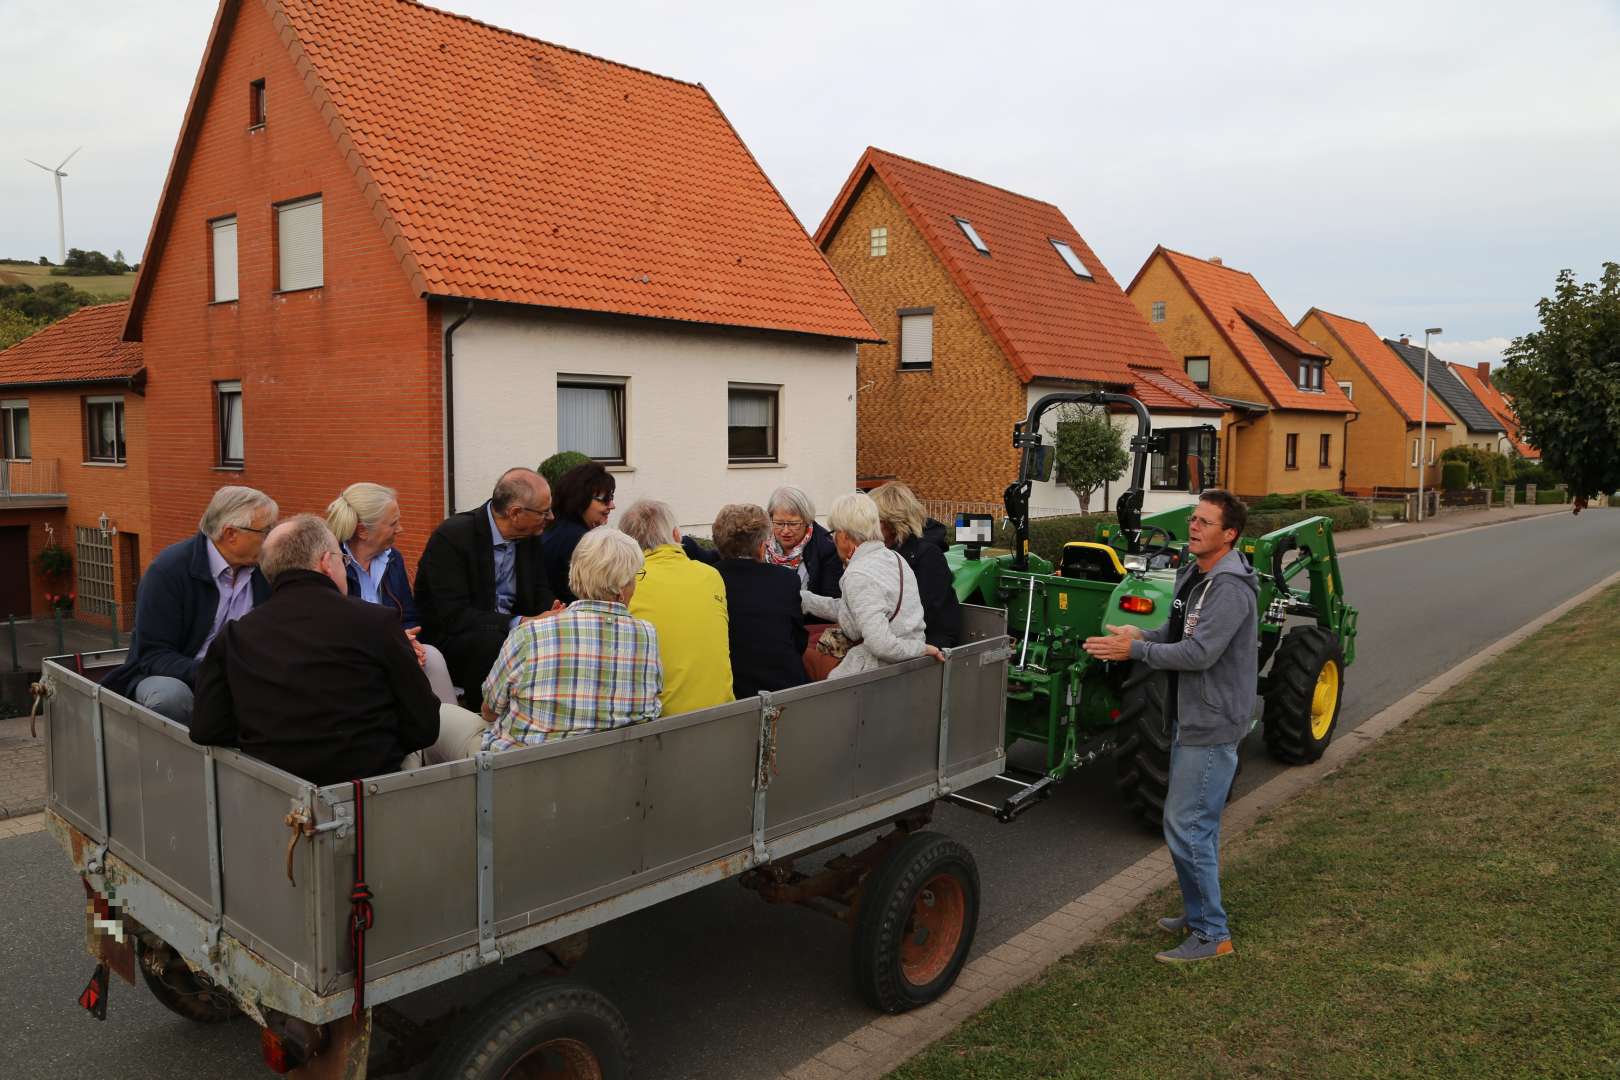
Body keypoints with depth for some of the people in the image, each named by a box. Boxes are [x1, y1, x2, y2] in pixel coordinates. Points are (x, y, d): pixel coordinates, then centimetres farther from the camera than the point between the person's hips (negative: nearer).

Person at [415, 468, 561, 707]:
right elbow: (453, 615, -24)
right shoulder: (452, 535, -19)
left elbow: (541, 594, 7)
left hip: (506, 632, 6)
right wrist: (520, 623, -32)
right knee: (493, 643, -35)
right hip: (449, 638, -6)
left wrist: (551, 615, -18)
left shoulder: (529, 535, 0)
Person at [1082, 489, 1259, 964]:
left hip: (1212, 725, -10)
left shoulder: (1229, 587, -21)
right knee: (1198, 824, 20)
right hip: (1191, 719, 10)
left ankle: (1212, 935, 6)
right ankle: (1199, 912, 34)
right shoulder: (1193, 575, 10)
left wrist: (1135, 650, -21)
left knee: (1186, 827, -6)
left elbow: (1199, 652, -27)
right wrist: (1141, 634, 1)